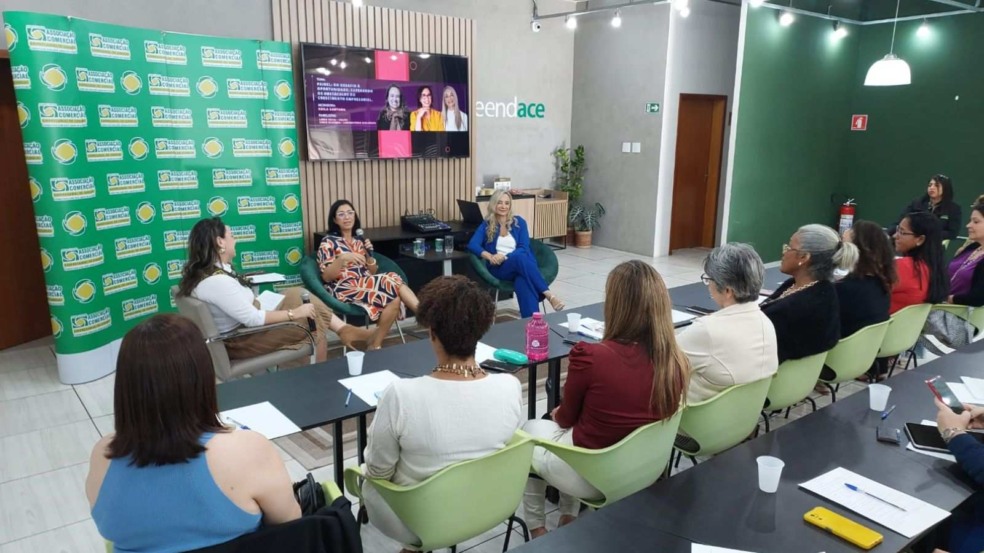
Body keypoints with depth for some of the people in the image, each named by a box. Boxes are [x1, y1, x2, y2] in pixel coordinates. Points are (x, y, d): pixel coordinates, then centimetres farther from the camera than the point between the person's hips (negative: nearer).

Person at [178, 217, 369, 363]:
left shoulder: (201, 272, 2)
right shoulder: (217, 281, -30)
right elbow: (253, 319, -28)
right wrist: (294, 313, -20)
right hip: (240, 340, -10)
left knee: (298, 295, 5)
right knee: (312, 322, -5)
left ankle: (343, 330, 5)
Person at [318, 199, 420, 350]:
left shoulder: (359, 240, 19)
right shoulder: (328, 242, 2)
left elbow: (372, 272, 16)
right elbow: (326, 277, -7)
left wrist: (368, 253, -1)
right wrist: (342, 258, -22)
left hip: (366, 286, 5)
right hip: (344, 290, -5)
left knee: (395, 299, -28)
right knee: (394, 282, -24)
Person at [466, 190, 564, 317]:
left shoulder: (519, 222, 13)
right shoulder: (486, 225, 13)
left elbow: (524, 248, 1)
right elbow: (472, 245, -2)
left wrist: (505, 256, -17)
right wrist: (490, 256, -21)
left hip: (523, 266, 1)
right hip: (499, 268, -1)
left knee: (523, 282, -39)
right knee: (520, 258, -38)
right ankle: (549, 294, -43)